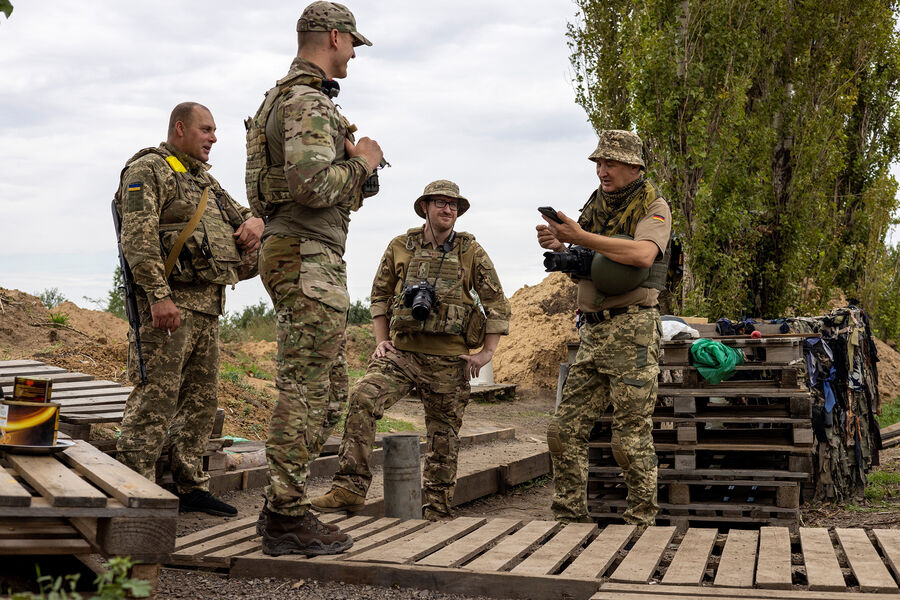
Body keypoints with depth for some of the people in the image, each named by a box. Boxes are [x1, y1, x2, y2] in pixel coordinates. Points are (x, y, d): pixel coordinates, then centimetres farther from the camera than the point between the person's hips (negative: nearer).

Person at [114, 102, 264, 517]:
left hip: (207, 307, 9)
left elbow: (240, 215, 33)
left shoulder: (204, 180, 23)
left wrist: (253, 223, 6)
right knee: (155, 397, -11)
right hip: (168, 302, -9)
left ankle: (191, 486, 20)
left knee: (201, 400, 12)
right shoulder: (148, 170, -4)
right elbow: (138, 237, -16)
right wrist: (158, 294, -25)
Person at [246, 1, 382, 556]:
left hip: (295, 257, 11)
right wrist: (361, 163, -9)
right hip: (308, 258, -11)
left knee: (331, 391, 13)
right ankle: (287, 518, -3)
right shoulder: (308, 101, -12)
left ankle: (282, 504, 16)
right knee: (306, 390, -7)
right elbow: (313, 186, -26)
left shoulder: (285, 99, 22)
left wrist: (347, 159, 19)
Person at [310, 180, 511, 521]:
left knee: (444, 435, 6)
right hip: (402, 351, 0)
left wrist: (487, 352, -1)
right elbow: (379, 295, 17)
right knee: (362, 399, -22)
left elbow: (497, 303, 6)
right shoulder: (401, 247, 6)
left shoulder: (471, 252, 3)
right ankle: (350, 489, -20)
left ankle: (438, 510, 20)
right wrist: (381, 340, 6)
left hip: (449, 360, 0)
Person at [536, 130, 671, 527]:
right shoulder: (597, 204, 17)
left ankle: (642, 520, 9)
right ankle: (569, 517, 13)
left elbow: (643, 255, -25)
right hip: (593, 332, 7)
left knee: (630, 438, -4)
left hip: (631, 330, -7)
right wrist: (558, 247, 1)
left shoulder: (653, 207, -4)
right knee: (564, 430, 4)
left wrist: (581, 237, -24)